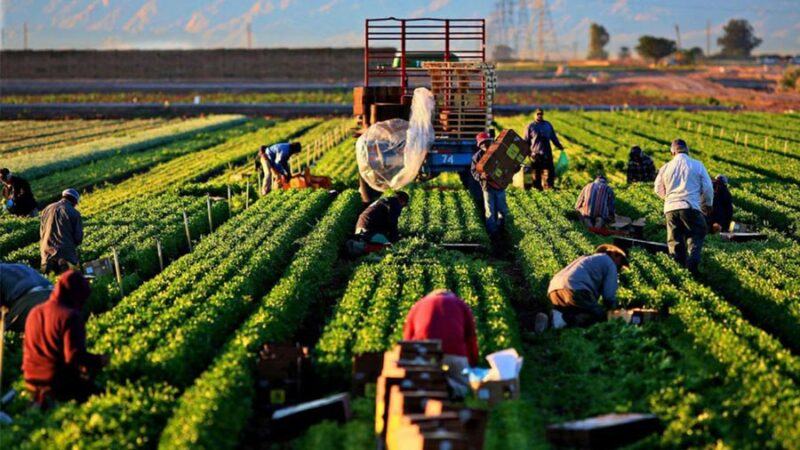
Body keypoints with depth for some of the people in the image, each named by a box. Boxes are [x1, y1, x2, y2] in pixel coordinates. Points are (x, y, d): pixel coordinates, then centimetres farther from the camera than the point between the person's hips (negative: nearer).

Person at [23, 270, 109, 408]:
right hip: (60, 384, -8)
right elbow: (75, 356, -19)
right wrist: (99, 360, -3)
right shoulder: (70, 316, -15)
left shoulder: (34, 312, 8)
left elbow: (27, 347, 18)